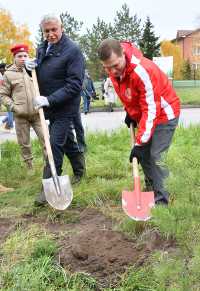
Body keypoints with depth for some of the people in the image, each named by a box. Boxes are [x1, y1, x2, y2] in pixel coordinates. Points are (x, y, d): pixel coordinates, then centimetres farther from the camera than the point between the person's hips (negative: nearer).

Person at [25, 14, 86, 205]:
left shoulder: (73, 50, -15)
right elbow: (39, 76, 19)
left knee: (55, 145, -8)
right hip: (49, 107, 7)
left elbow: (74, 84, -21)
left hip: (64, 108, -7)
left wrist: (50, 100, -27)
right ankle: (79, 171, 38)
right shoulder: (41, 49, 8)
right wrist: (30, 68, -5)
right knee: (67, 141, 19)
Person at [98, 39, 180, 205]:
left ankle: (161, 199, -1)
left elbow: (151, 111, -32)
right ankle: (152, 189, 24)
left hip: (164, 114, -8)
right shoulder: (114, 68, -11)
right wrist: (129, 112, 9)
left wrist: (139, 143, -31)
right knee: (143, 155, 8)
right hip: (142, 115, 8)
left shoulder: (143, 71, -34)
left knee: (155, 157, -12)